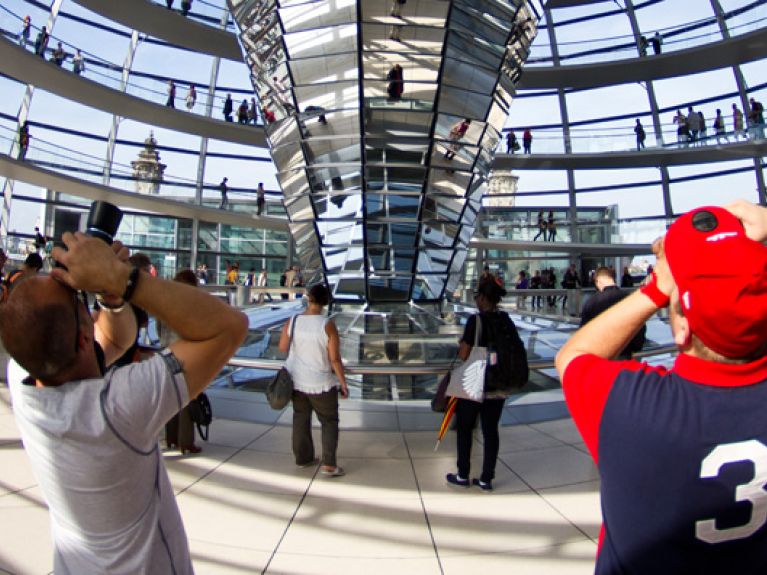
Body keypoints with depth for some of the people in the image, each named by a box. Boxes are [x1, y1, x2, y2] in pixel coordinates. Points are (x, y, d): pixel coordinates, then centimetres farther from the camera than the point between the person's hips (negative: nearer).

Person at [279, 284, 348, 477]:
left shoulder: (292, 322, -10)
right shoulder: (328, 325, -20)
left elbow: (282, 348, 3)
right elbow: (335, 359, -18)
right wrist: (343, 384, -8)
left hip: (296, 380, 4)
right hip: (321, 383, -4)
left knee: (301, 418, 21)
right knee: (329, 422, 12)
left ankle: (303, 458, 33)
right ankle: (329, 465, 9)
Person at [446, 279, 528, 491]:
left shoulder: (476, 320, -16)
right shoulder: (506, 321, 1)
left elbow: (463, 354, -16)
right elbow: (517, 350, 4)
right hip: (501, 386, 5)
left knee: (464, 428, 12)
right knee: (491, 430, 13)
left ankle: (463, 476, 23)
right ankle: (486, 479, 22)